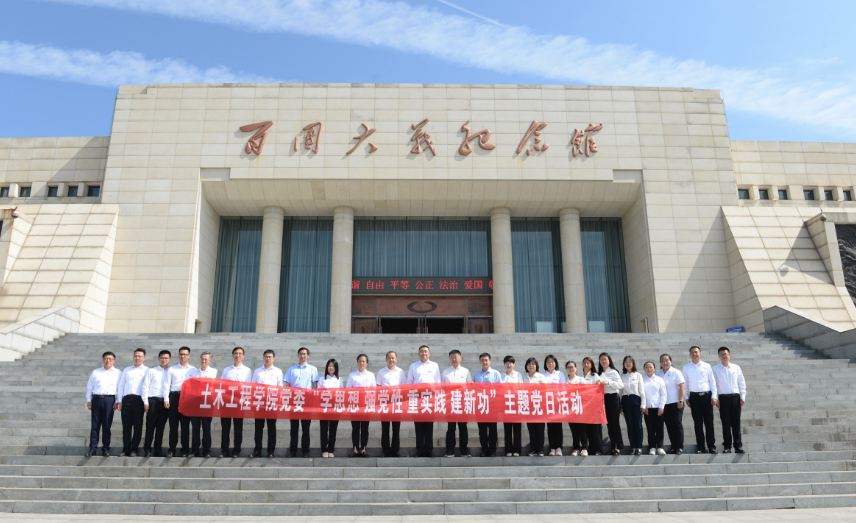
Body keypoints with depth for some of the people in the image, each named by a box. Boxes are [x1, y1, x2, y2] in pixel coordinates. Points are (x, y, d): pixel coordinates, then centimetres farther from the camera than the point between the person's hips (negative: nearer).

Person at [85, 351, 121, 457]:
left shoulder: (117, 373, 10)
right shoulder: (95, 372, 16)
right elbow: (89, 386, 15)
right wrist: (88, 400, 6)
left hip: (109, 399, -2)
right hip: (96, 399, 2)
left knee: (107, 426, 1)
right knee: (95, 425, 1)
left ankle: (105, 448, 9)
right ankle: (93, 448, 7)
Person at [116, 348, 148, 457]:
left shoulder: (147, 371, 7)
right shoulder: (127, 369, 18)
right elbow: (121, 385, 16)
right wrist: (119, 401, 7)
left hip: (138, 400, -3)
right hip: (126, 399, 3)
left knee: (137, 426, 0)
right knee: (126, 426, 3)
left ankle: (134, 450, 7)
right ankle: (126, 449, 10)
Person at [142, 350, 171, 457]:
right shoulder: (151, 371, 9)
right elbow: (145, 386, 5)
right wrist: (145, 401, -3)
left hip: (165, 402, 1)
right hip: (153, 400, -1)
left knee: (161, 427, 6)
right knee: (150, 425, -2)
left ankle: (158, 450, 13)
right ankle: (147, 449, 5)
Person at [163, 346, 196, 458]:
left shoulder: (193, 370, 11)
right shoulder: (172, 369, 12)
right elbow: (166, 385, 7)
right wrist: (166, 399, -4)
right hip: (174, 396, 0)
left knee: (185, 425, 2)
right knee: (173, 424, 1)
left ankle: (185, 450, 9)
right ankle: (172, 449, 9)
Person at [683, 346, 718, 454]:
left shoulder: (707, 366, 6)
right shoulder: (686, 368, 9)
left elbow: (712, 381, 7)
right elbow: (685, 383, 11)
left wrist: (714, 396, 0)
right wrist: (686, 397, 6)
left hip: (706, 396, -1)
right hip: (694, 396, 1)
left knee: (709, 422, 0)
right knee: (698, 423, 4)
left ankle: (712, 446, 8)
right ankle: (700, 447, 8)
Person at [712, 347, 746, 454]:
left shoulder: (736, 368, 10)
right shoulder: (715, 369, 7)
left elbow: (742, 383, 11)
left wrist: (743, 397, 3)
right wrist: (715, 398, -2)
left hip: (735, 397, 1)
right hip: (723, 398, -1)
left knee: (736, 423, 2)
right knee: (726, 423, 1)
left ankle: (738, 446, 8)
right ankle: (727, 447, 6)